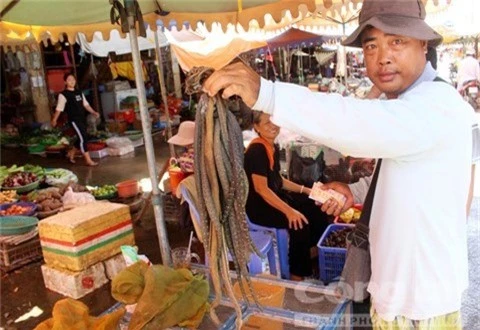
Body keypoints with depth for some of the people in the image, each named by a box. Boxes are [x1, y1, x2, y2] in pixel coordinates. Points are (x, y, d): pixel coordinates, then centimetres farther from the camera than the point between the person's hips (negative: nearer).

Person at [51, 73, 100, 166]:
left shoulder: (79, 92, 14)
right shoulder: (63, 94, -7)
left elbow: (85, 104, 18)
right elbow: (59, 108, -9)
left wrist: (93, 112, 10)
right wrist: (54, 120, -13)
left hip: (82, 118, 8)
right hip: (74, 119, -7)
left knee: (81, 138, 13)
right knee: (82, 138, -10)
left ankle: (71, 154, 34)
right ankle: (88, 160, -6)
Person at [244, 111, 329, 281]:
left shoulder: (273, 147, 8)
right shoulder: (257, 150, -20)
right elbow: (261, 188, -26)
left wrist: (306, 190, 10)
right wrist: (289, 211, -32)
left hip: (275, 197, 9)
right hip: (258, 205, -9)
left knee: (318, 210, 3)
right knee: (299, 222, -25)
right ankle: (297, 275, -10)